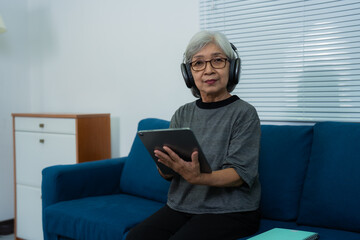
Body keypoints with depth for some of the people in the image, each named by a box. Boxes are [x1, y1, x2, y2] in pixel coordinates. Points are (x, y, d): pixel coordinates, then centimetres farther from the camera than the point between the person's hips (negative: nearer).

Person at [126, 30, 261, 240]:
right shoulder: (182, 114, 9)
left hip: (230, 210, -4)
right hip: (181, 206, 5)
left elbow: (240, 174, -14)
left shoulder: (244, 113, -6)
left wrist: (198, 177, -32)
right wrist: (166, 165, -18)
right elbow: (167, 173, 7)